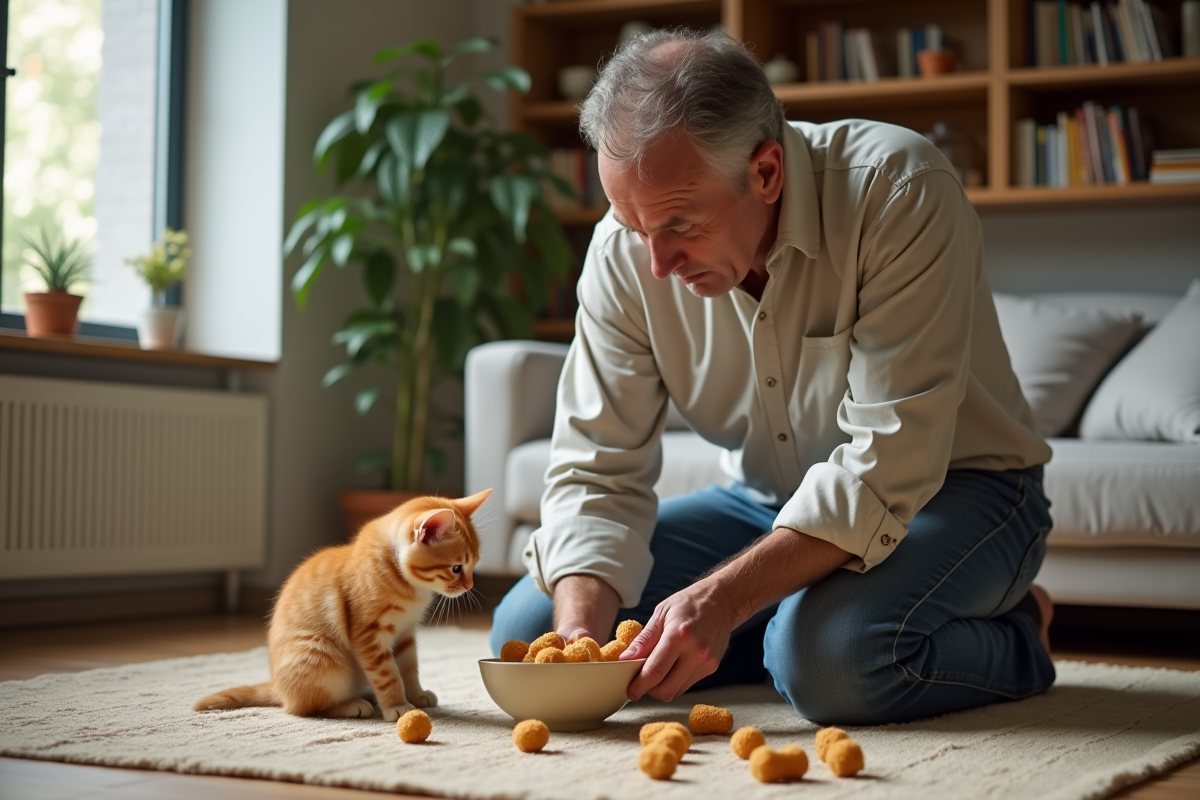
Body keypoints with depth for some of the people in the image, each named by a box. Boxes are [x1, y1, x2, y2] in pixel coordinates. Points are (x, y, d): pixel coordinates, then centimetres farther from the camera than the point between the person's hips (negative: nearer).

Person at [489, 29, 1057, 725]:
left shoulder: (900, 195, -29)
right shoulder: (626, 250, -13)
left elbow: (886, 465, -32)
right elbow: (597, 470, -11)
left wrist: (719, 601, -39)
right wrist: (581, 630, -29)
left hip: (948, 491, -5)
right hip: (772, 504, 6)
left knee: (831, 654, -37)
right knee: (528, 627, -6)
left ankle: (1011, 636, -3)